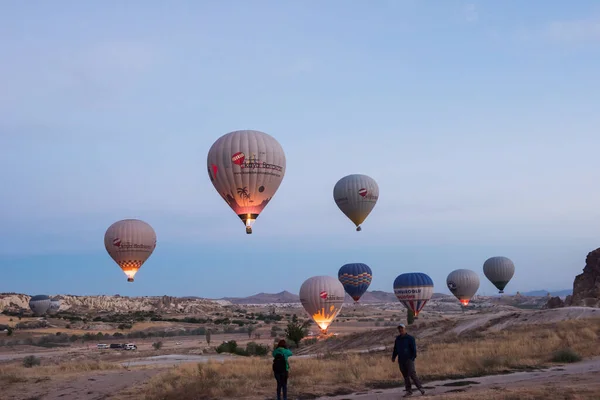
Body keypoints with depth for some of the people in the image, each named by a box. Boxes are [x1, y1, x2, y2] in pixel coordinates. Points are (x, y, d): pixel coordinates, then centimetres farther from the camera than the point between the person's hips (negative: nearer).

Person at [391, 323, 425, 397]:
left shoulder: (410, 338, -3)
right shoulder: (397, 339, 14)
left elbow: (414, 349, -8)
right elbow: (395, 349, 22)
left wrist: (413, 357, -17)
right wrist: (393, 357, 13)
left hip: (409, 360, -5)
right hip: (401, 360, 5)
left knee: (412, 374, -14)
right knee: (405, 376, 6)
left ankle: (420, 388, -7)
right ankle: (409, 391, 10)